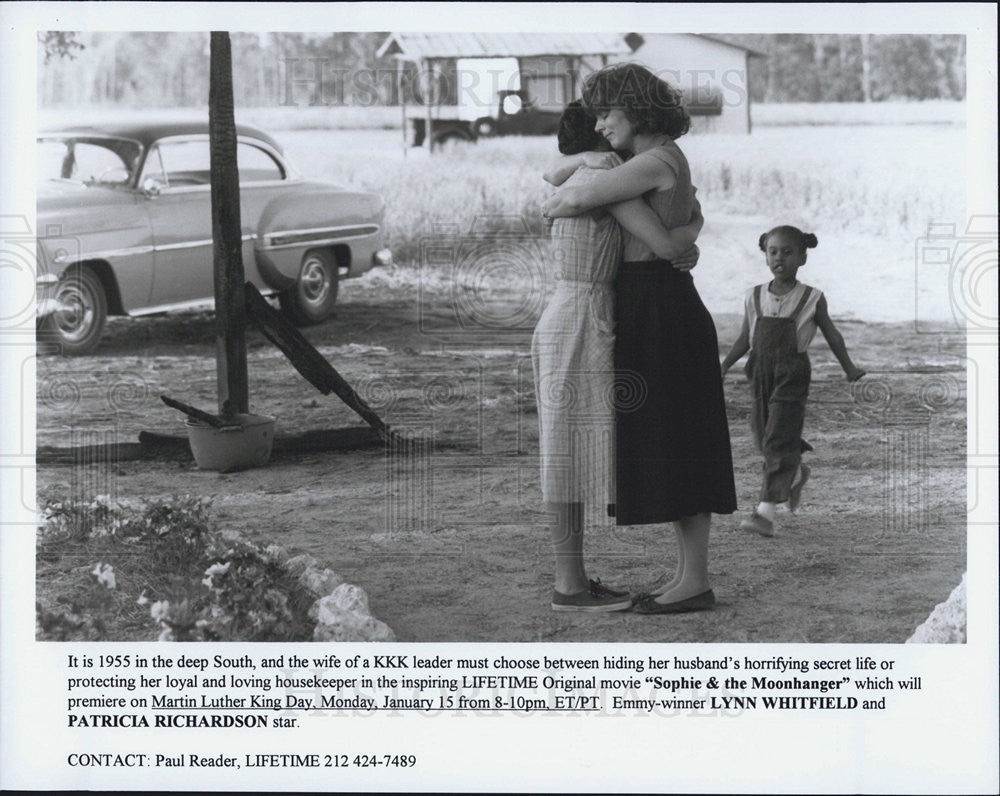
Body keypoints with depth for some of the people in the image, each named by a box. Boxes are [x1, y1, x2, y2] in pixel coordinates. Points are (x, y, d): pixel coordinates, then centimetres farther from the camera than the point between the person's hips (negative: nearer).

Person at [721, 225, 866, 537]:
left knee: (779, 439, -12)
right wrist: (724, 365, 4)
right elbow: (745, 338, 12)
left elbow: (831, 335, 9)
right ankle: (797, 473, 44)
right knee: (762, 436, 13)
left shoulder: (811, 299, -1)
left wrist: (849, 367, 13)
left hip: (792, 374, -5)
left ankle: (766, 511, -16)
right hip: (761, 373, 5)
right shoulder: (755, 297, 7)